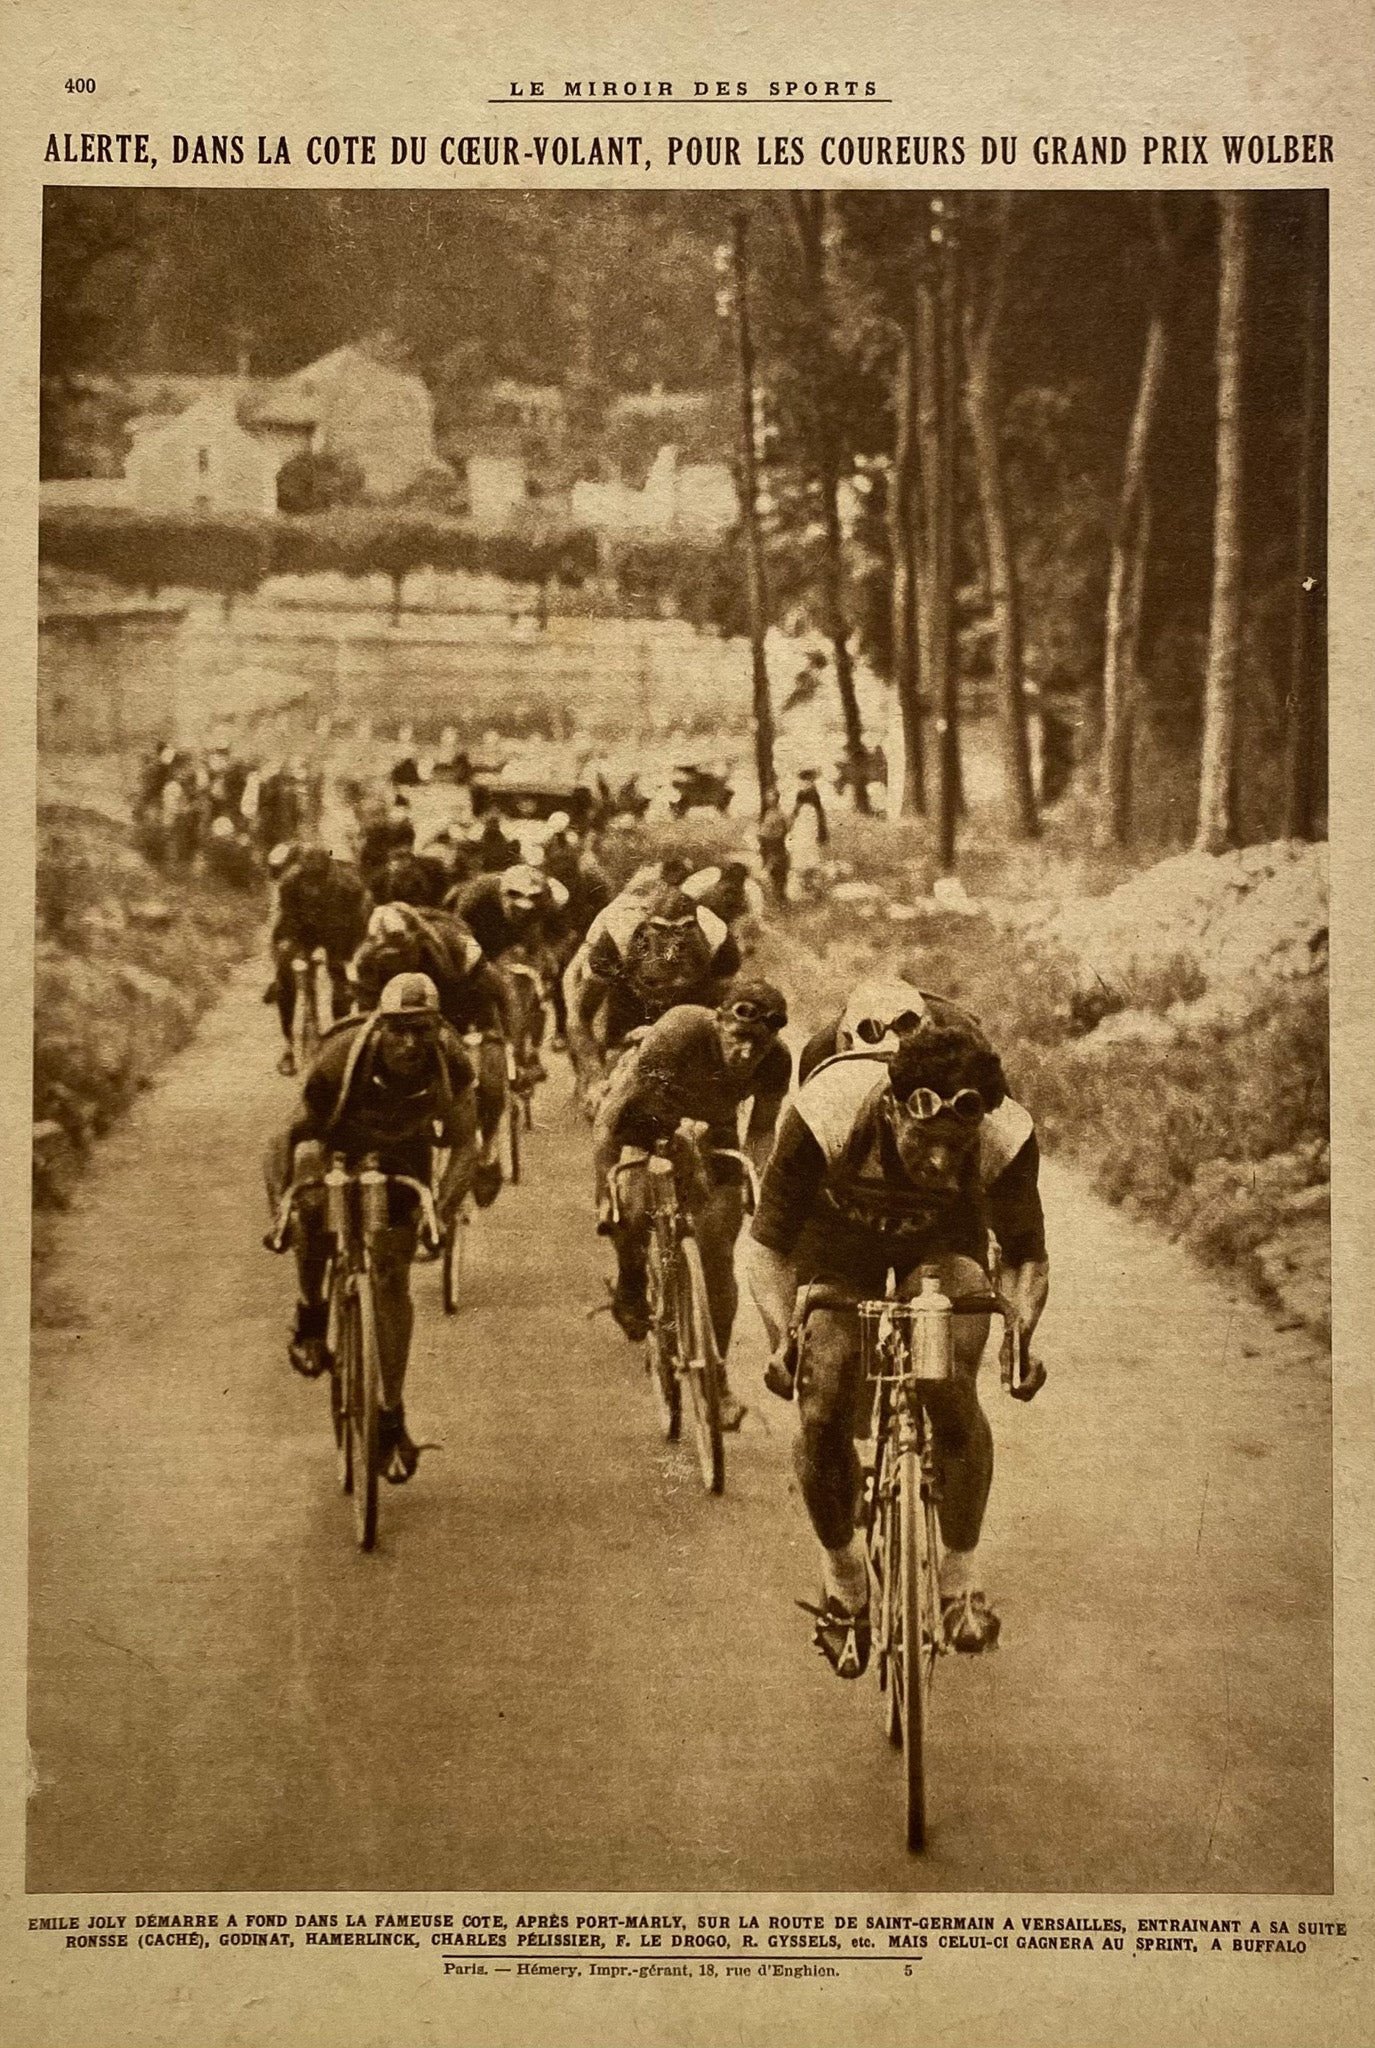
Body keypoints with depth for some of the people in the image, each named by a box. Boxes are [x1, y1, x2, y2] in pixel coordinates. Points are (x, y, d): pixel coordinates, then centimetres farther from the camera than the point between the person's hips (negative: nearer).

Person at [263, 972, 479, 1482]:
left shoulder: (450, 1064, -30)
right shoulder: (340, 1059, -37)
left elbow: (464, 1143, -19)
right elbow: (300, 1133, -24)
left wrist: (443, 1206, -34)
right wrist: (280, 1204, -35)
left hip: (402, 1155, 1)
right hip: (337, 1141, -1)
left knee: (392, 1278, -3)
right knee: (311, 1199, -36)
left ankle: (392, 1417, 9)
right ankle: (310, 1317, -10)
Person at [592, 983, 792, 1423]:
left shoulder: (777, 1061, -27)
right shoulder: (679, 1033, -38)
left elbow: (761, 1131, -8)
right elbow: (610, 1116, -33)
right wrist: (603, 1197, -36)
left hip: (710, 1129, 3)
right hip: (639, 1114, -3)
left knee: (717, 1255, -6)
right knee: (629, 1213, -28)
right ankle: (630, 1291, 6)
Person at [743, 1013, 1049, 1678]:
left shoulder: (1006, 1138, -32)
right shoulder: (826, 1117, -37)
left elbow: (1025, 1254, -14)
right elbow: (767, 1244, -23)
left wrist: (1022, 1334, -31)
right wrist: (782, 1336, -36)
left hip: (942, 1246, 0)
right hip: (837, 1244, 0)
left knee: (952, 1394, -25)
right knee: (822, 1418, -14)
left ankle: (962, 1573, -4)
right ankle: (842, 1576, 12)